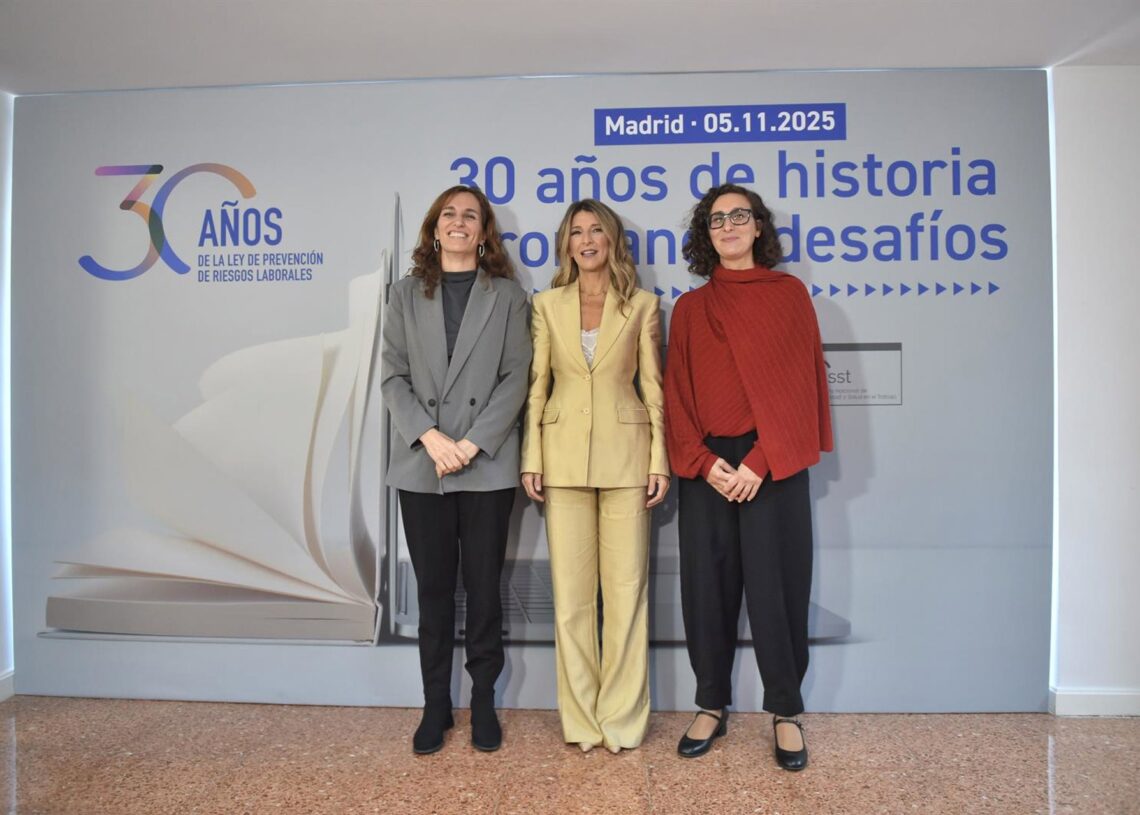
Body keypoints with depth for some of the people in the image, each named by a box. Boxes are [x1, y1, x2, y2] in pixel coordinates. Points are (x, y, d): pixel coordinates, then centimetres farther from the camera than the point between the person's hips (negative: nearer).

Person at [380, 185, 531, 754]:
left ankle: (483, 702, 21)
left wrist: (473, 442, -11)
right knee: (433, 587, 8)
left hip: (487, 465, -1)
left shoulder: (507, 295, 7)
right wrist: (430, 438, -11)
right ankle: (435, 705, 21)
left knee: (484, 585, 6)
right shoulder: (406, 294, 11)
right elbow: (393, 375, 4)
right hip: (421, 464, 2)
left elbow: (515, 378, -1)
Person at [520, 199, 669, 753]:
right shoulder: (548, 305, 9)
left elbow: (652, 386, 5)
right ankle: (580, 718, 18)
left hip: (624, 454, -1)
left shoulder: (641, 306, 7)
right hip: (565, 454, 1)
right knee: (570, 591, 5)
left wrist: (659, 460, -1)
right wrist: (531, 458, -1)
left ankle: (621, 717, 17)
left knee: (626, 588, 2)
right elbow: (536, 386, 6)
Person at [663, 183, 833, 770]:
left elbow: (799, 384, -3)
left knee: (775, 585, 2)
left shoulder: (788, 293, 5)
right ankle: (712, 707, 23)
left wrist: (760, 461, -12)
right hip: (706, 465, 2)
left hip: (773, 463, -2)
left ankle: (786, 712, 20)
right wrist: (703, 460, -9)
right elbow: (677, 392, 6)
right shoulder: (690, 308, 11)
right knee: (707, 585, 6)